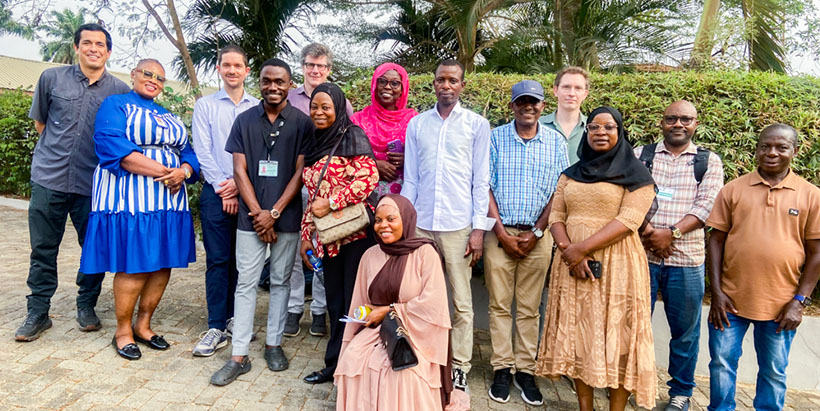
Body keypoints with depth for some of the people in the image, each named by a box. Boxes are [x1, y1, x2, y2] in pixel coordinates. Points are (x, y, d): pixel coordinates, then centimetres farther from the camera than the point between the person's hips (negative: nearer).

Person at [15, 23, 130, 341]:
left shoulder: (120, 91, 1)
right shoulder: (51, 78, 4)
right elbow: (39, 120, 16)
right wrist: (56, 152, 13)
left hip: (93, 183, 0)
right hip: (49, 179, 1)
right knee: (43, 250, 7)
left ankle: (86, 306, 25)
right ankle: (38, 312, 21)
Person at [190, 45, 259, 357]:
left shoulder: (258, 108, 8)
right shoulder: (205, 105, 8)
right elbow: (203, 151, 2)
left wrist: (240, 184, -8)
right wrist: (223, 188, -6)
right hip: (216, 191, -1)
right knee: (218, 259, -1)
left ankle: (234, 319, 20)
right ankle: (216, 327, 5)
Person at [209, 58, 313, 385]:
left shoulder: (302, 123, 1)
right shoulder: (244, 121, 6)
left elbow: (300, 171, -4)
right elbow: (240, 169, 2)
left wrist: (274, 212, -10)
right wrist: (258, 213, -7)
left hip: (287, 215, -1)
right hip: (251, 215, 1)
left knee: (281, 281, 9)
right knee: (245, 282, 2)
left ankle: (274, 343, 24)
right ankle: (239, 356, 9)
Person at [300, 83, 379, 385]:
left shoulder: (352, 136, -5)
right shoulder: (315, 144, 16)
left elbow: (368, 178, -17)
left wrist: (330, 203, -17)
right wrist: (307, 235, 16)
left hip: (355, 233, -7)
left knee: (354, 302, 1)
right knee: (335, 302, 14)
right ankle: (335, 365, 27)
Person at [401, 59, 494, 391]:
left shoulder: (477, 125, 5)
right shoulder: (417, 124, 11)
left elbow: (481, 180, 2)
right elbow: (410, 180, 11)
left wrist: (479, 228, -4)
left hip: (458, 225, -2)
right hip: (421, 224, 2)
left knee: (462, 302, 4)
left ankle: (459, 367, 17)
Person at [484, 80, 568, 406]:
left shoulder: (555, 142, 6)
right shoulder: (495, 138, 3)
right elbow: (486, 187, 0)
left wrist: (536, 233, -4)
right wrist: (502, 232, -6)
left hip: (537, 236, 1)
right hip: (500, 233, 0)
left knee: (529, 308, 7)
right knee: (499, 305, 3)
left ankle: (525, 370, 17)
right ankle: (501, 368, 15)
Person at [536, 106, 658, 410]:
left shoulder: (635, 174, 0)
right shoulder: (571, 174, 14)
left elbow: (628, 221, -12)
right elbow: (556, 216, 6)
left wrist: (582, 248, -18)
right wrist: (569, 250, -12)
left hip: (616, 265, -4)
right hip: (573, 265, 4)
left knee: (616, 338, 0)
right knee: (578, 334, 7)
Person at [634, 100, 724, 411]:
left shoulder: (709, 161, 8)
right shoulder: (640, 155, 8)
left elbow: (706, 205, -4)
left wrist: (671, 233, -15)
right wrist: (647, 230, -15)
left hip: (686, 257, 0)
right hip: (642, 253, 0)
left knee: (685, 329, 9)